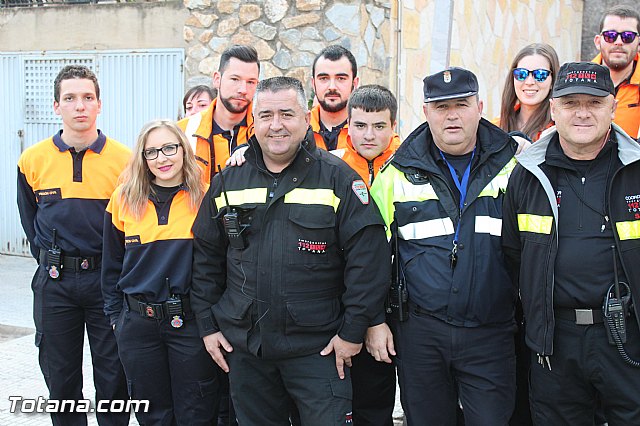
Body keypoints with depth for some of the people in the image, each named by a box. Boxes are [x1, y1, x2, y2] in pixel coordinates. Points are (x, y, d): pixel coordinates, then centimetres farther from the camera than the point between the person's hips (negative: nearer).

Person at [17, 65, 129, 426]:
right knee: (61, 378, 12)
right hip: (54, 283, 2)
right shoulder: (33, 160, 0)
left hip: (108, 278, -2)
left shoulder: (125, 159, -6)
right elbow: (30, 220, 14)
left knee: (113, 376, 7)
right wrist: (50, 261, 9)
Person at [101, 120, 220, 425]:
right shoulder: (124, 199, 2)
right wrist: (115, 314, 10)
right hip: (138, 323, 2)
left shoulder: (204, 198, -4)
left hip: (191, 321, -2)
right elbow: (112, 264, 12)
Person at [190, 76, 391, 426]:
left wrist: (353, 330, -10)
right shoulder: (228, 181, 7)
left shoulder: (337, 178, -5)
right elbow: (206, 256, 12)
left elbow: (368, 256, -8)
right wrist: (208, 324, 9)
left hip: (319, 348, -3)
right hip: (243, 346, 4)